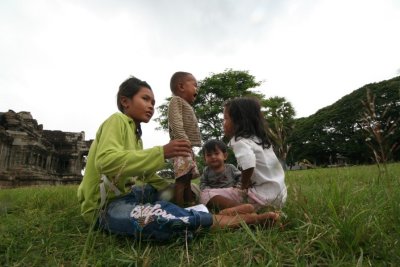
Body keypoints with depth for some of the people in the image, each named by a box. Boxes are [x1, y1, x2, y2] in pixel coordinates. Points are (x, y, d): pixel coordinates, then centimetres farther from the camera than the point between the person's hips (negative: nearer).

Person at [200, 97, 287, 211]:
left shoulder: (240, 141, -12)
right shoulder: (259, 138, 15)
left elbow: (248, 164, -31)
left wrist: (243, 185, -14)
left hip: (263, 196, -9)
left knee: (207, 196, -8)